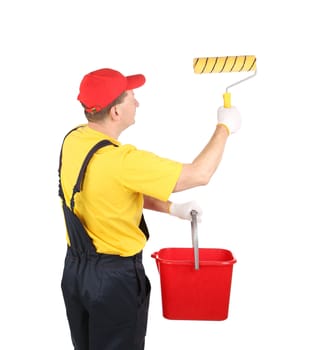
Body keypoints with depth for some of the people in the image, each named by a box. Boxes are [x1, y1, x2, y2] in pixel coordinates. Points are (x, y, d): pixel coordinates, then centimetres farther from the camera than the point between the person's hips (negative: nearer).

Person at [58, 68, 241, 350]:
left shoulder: (73, 139, -5)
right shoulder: (121, 160, -31)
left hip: (74, 269, 7)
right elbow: (199, 174, -23)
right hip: (115, 277, -7)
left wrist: (171, 208, 7)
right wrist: (224, 127, -8)